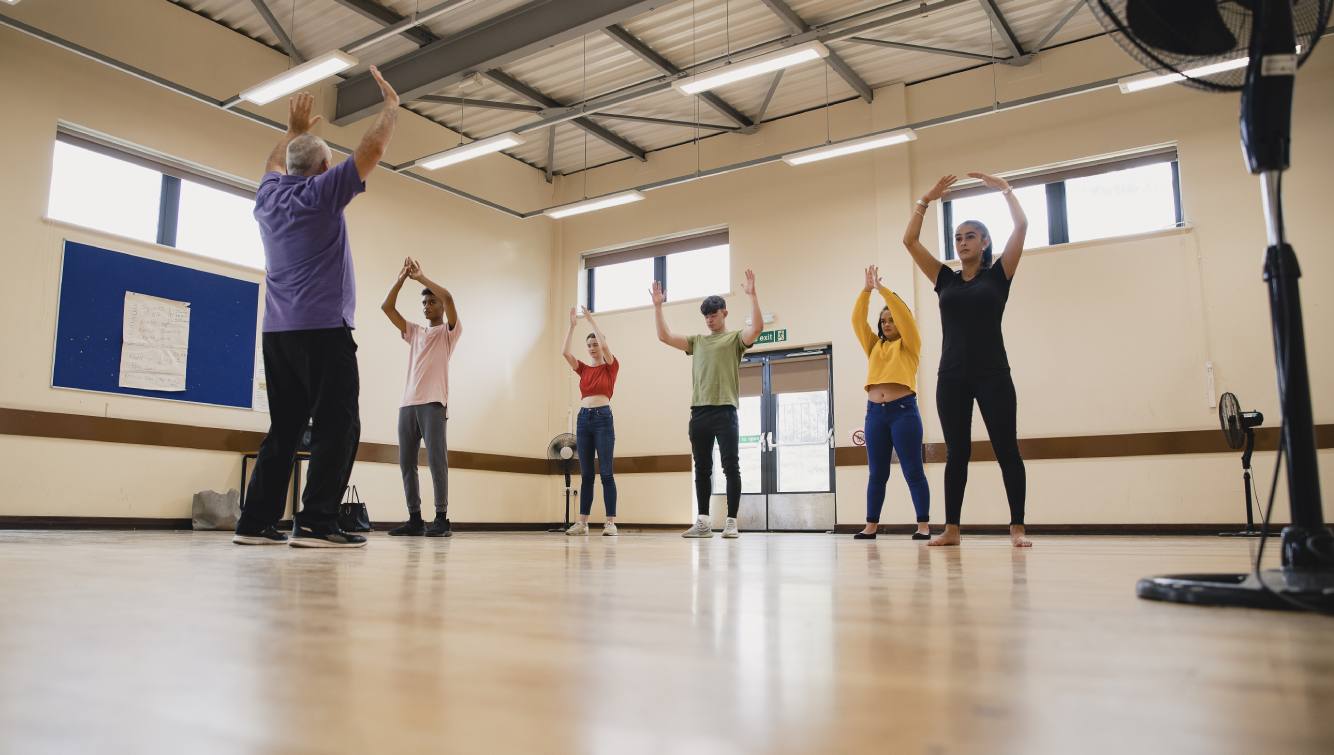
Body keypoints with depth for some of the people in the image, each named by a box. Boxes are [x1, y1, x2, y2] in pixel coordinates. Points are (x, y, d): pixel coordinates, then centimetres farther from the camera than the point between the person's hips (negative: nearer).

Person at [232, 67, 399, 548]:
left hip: (277, 331, 8)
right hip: (323, 328, -7)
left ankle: (256, 522, 10)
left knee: (283, 431, 11)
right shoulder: (322, 193, -3)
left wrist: (295, 129, 49)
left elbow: (276, 163, 39)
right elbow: (373, 148, 0)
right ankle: (316, 522, -16)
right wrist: (391, 103, 13)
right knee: (337, 427, -8)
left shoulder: (269, 196, 15)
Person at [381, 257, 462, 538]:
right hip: (407, 403, 6)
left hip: (433, 402, -6)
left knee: (436, 459, -11)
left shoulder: (449, 331, 9)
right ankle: (415, 519, 7)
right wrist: (402, 278, 12)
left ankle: (442, 520, -11)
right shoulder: (414, 332, 25)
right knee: (406, 462, 2)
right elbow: (386, 307, 19)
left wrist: (421, 276, -1)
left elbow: (448, 297, -8)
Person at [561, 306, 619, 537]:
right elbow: (565, 352, 2)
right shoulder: (583, 369, 15)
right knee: (586, 474, 6)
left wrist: (591, 321, -8)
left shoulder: (611, 367, 4)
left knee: (606, 473, -7)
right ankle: (582, 523, 8)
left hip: (603, 418, -5)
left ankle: (610, 522, -5)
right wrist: (572, 325, -2)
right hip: (584, 419, 5)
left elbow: (605, 346, -14)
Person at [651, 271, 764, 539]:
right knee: (702, 469, 7)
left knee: (731, 467, -4)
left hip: (724, 411, -5)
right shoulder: (697, 341, 20)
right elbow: (664, 336, 18)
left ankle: (731, 522, 0)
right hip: (699, 413, 5)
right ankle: (703, 523, 12)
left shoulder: (735, 338, 6)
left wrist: (752, 295, -19)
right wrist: (658, 306, 14)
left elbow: (757, 327, -13)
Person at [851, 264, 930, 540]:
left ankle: (924, 526, -2)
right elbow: (858, 320, 11)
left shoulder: (910, 345, 8)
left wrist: (882, 288, -5)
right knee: (877, 474, 6)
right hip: (875, 412, 4)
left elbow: (903, 314, -5)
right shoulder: (875, 345, 19)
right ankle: (871, 526, 7)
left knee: (913, 471, -4)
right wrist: (866, 290, 3)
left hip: (903, 409, -4)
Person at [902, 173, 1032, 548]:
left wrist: (1003, 187, 6)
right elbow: (910, 241, 10)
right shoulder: (946, 280, 13)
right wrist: (927, 199, 10)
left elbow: (1021, 226, -2)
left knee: (1006, 451, 0)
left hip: (992, 374, -3)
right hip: (952, 376, 3)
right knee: (956, 454, 5)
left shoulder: (998, 275, 7)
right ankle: (951, 529, 9)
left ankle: (1017, 528, 5)